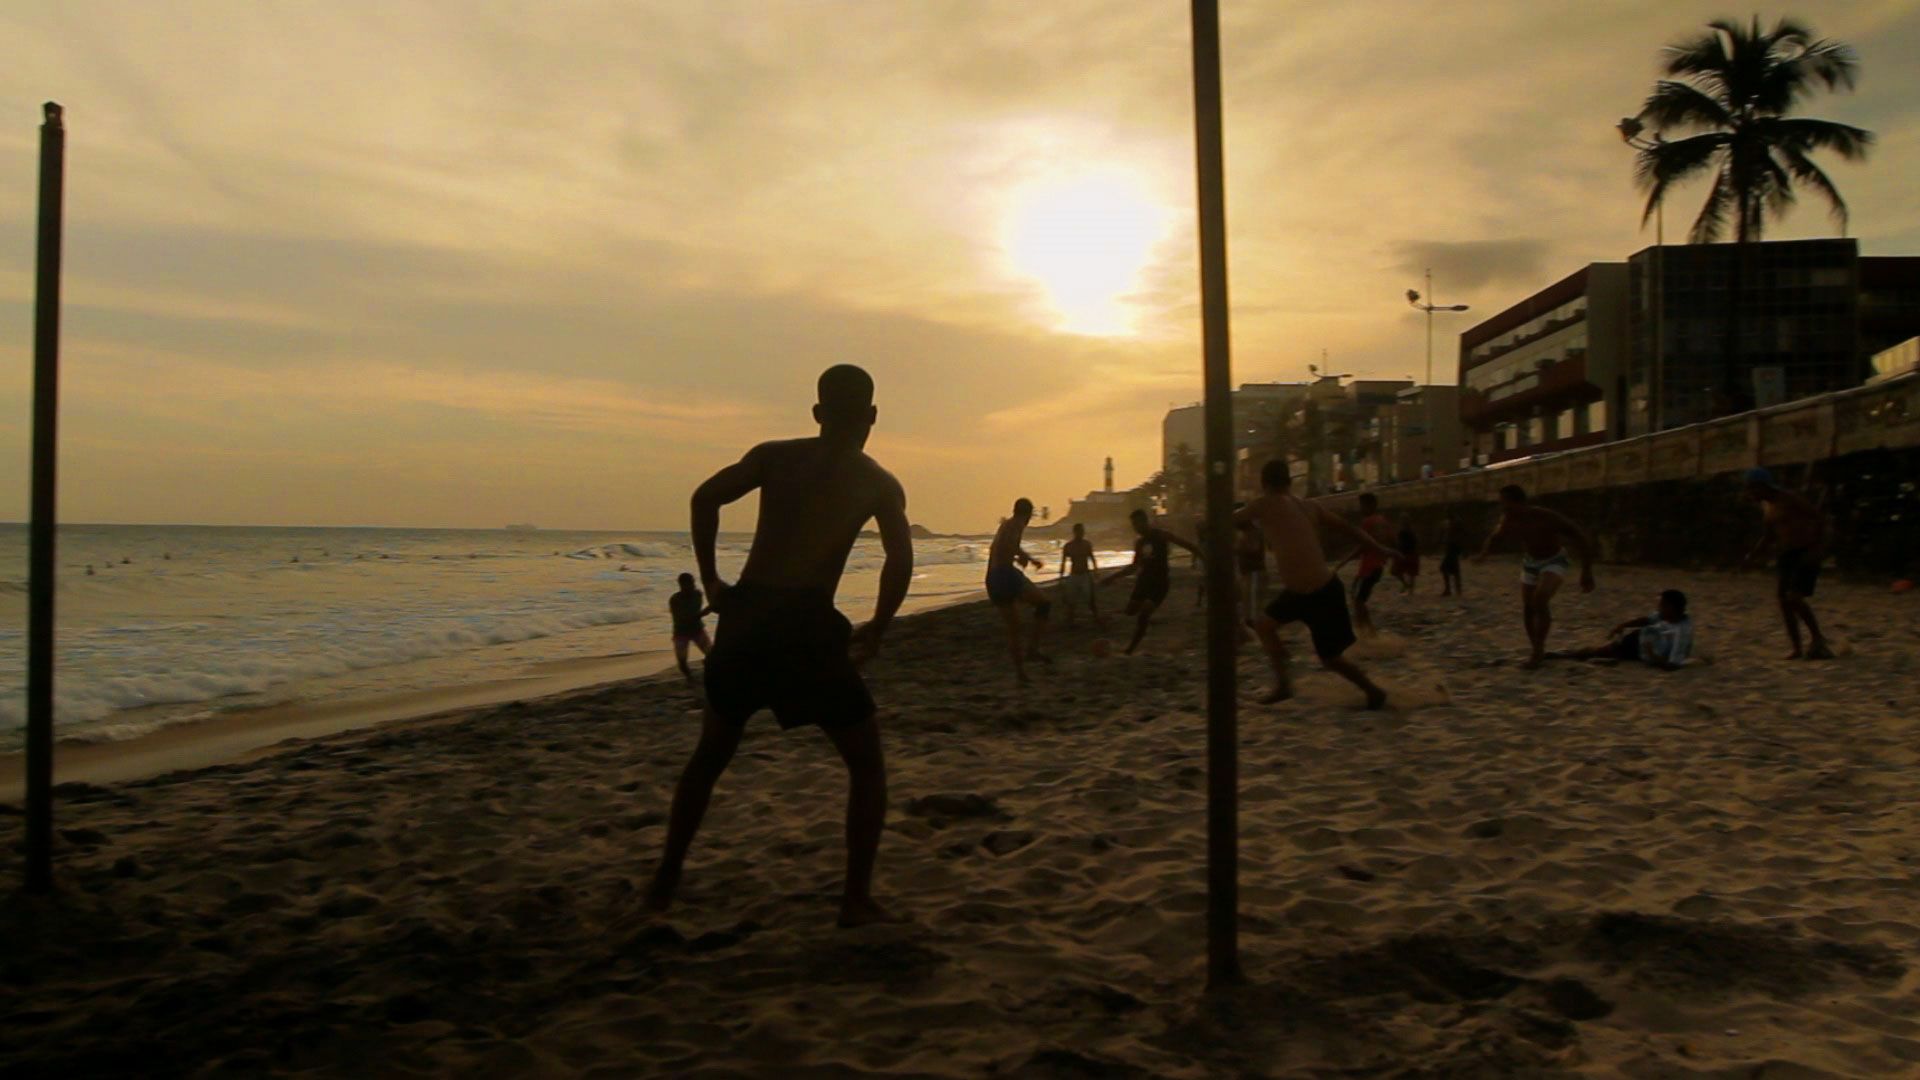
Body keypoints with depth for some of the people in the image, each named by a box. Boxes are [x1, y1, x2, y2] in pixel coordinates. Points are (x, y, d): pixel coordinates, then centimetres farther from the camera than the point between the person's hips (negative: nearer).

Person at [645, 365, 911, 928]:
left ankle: (665, 881, 29)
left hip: (745, 616, 4)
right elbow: (900, 560, -8)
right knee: (866, 764, 14)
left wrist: (711, 581, 7)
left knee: (710, 754, 24)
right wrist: (875, 631, 4)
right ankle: (856, 899, 8)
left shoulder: (774, 455, 13)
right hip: (806, 624, -3)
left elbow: (706, 497, 0)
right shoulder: (879, 482, 7)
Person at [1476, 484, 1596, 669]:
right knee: (1527, 610, 2)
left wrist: (1587, 572, -27)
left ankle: (1539, 649, -13)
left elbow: (1581, 537, -28)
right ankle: (1538, 652, 23)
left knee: (1540, 600, -28)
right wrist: (1483, 553, 20)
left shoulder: (1548, 518, -34)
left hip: (1554, 562, -5)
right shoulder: (1508, 520, -18)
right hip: (1530, 563, 5)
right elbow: (1497, 535, 9)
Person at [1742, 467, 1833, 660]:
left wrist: (1820, 547, -23)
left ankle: (1816, 636, 3)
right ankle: (1797, 648, 7)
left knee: (1794, 598, -18)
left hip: (1808, 553, -8)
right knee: (1783, 599, -1)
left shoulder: (1790, 498, -17)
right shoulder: (1766, 505, 8)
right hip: (1788, 555, 8)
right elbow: (1768, 536, 16)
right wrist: (1754, 553, 0)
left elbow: (1820, 517, -16)